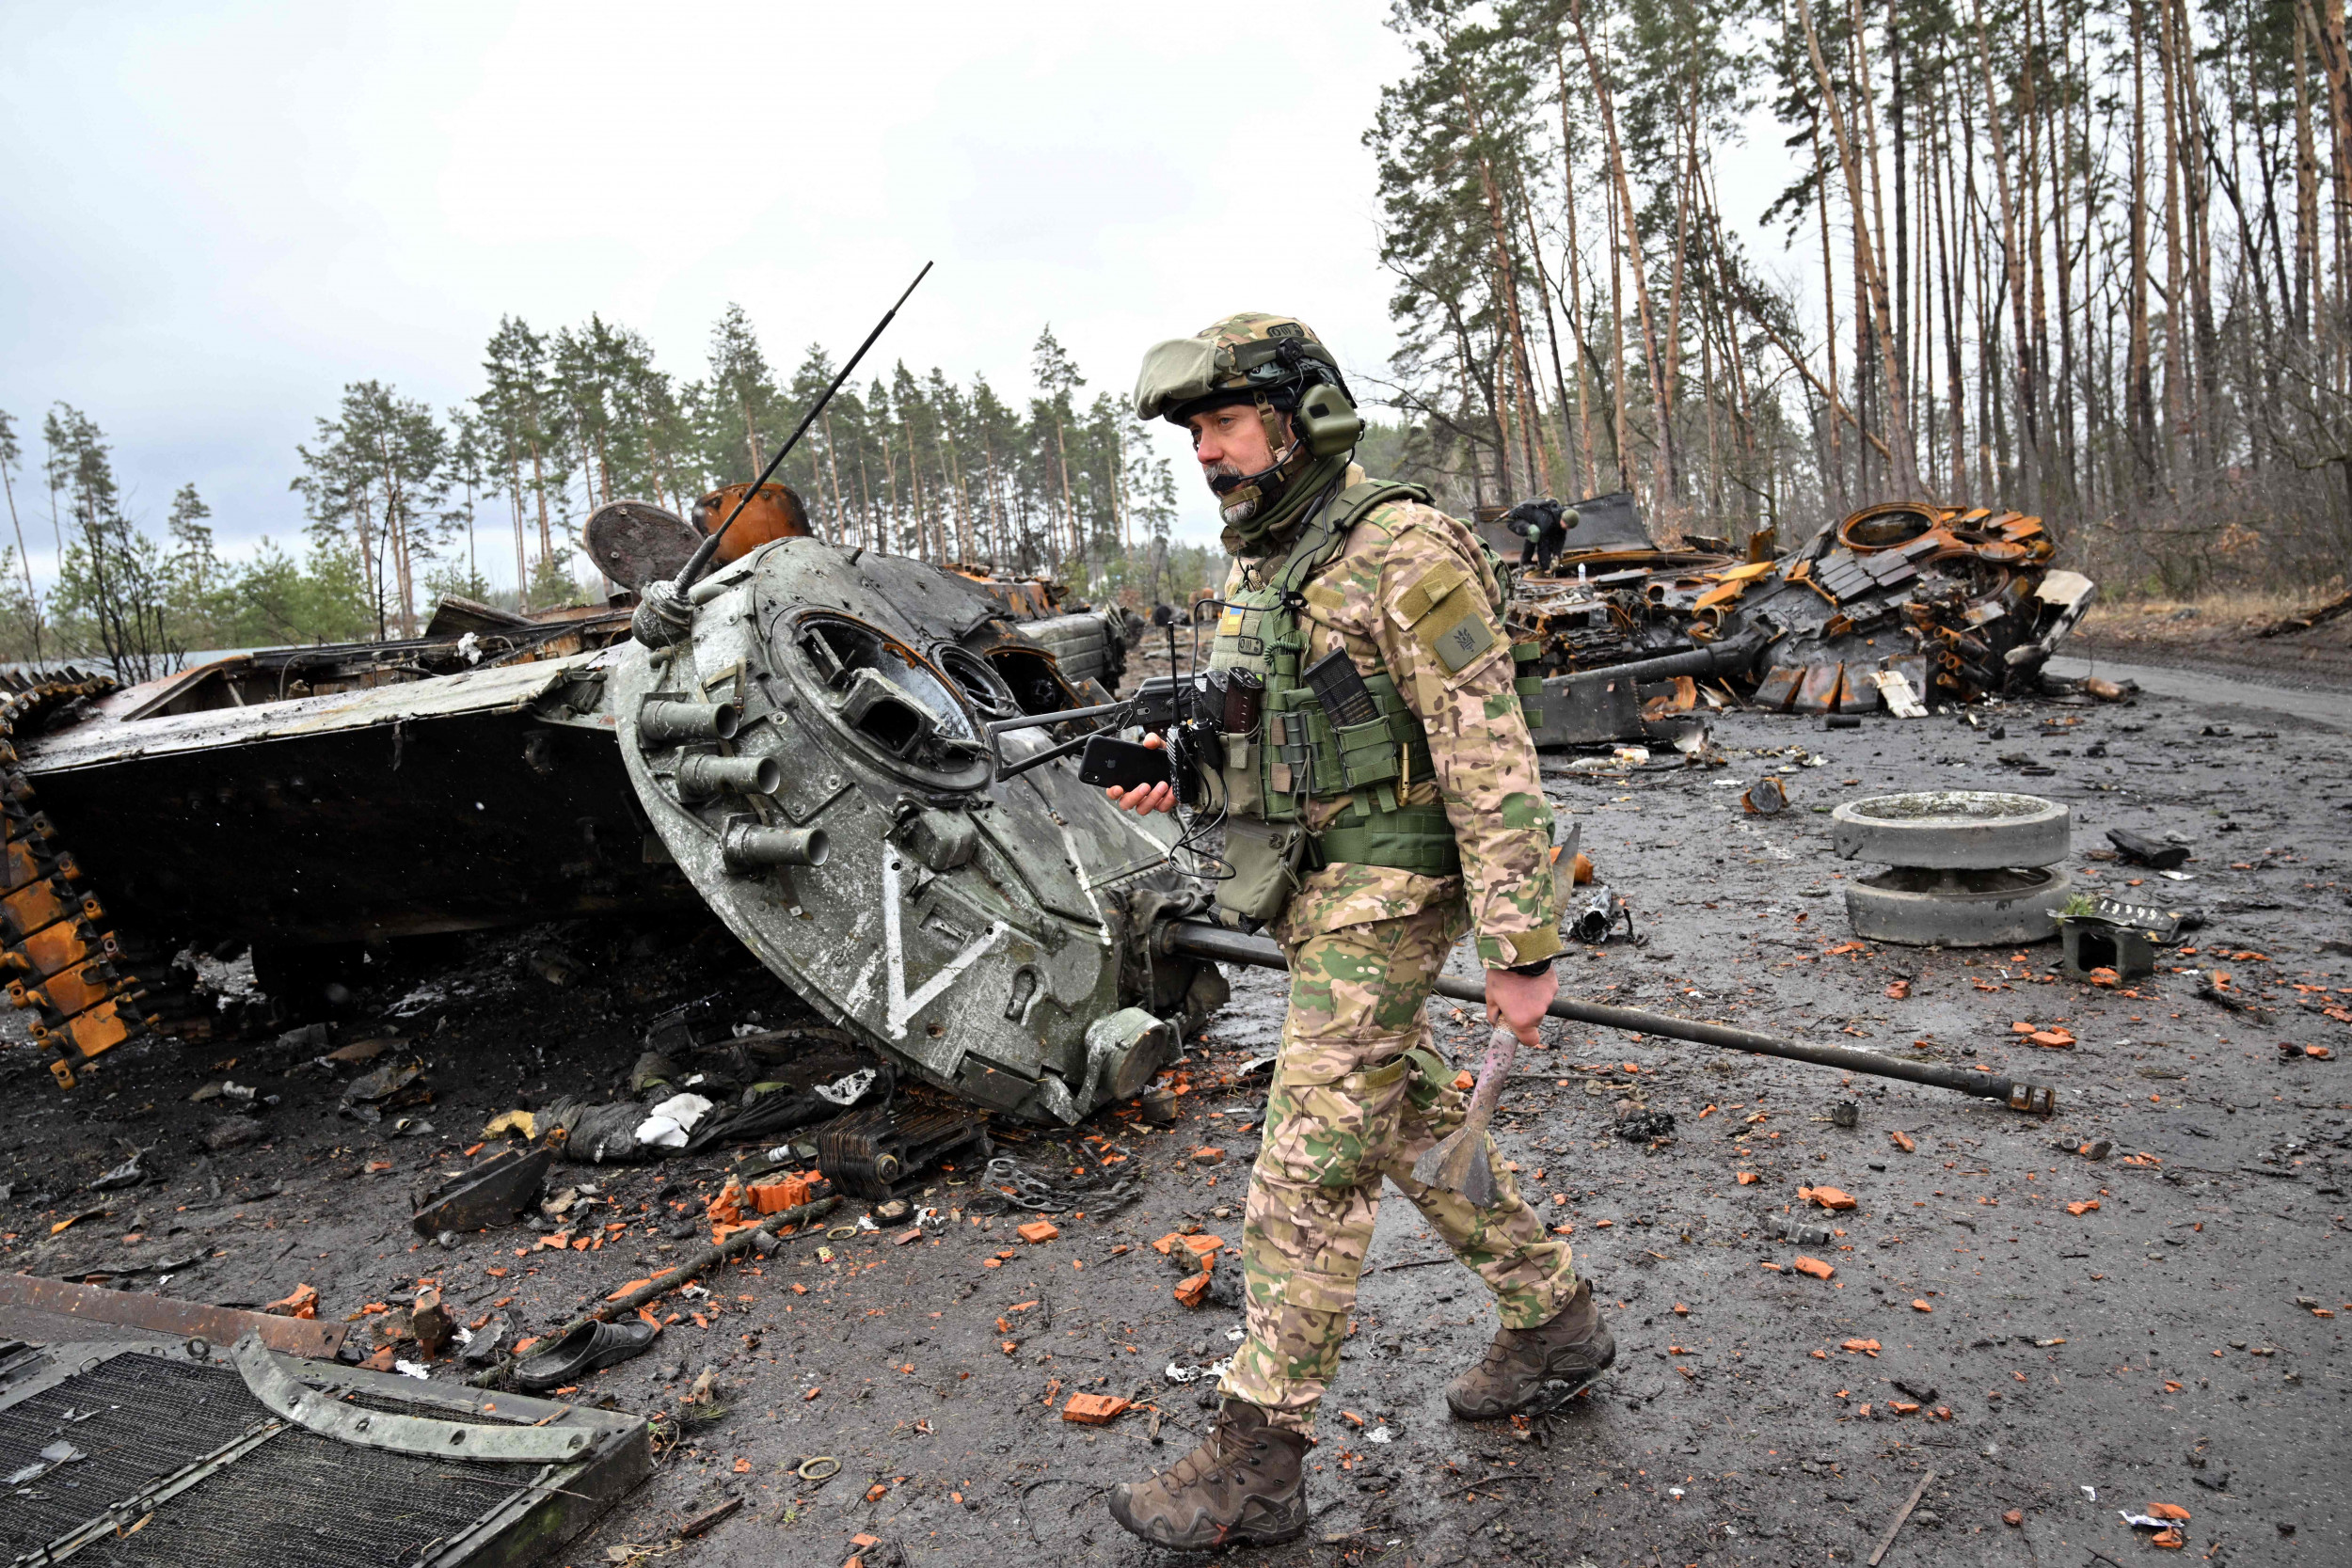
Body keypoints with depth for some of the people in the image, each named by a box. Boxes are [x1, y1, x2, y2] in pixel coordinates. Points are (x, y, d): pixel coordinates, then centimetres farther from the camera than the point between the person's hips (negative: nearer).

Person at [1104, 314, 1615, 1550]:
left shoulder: (1404, 553, -17)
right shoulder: (1254, 564, 11)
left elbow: (1491, 760, -19)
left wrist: (1520, 948, -20)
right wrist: (1169, 772, 1)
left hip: (1380, 898, -9)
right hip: (1307, 892, 9)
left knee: (1310, 1167, -4)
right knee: (1409, 1121, 18)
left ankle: (1258, 1460, 9)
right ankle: (1553, 1323, 37)